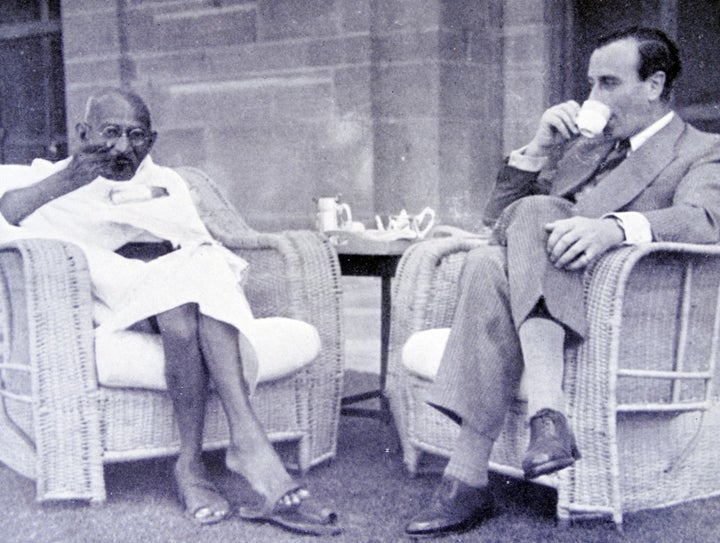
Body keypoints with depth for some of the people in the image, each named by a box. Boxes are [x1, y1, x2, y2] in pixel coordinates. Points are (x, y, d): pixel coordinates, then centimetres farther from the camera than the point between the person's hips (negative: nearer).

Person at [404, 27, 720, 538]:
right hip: (532, 302, 5)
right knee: (488, 263, -30)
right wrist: (540, 147, 11)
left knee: (533, 211, -29)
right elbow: (497, 216, 27)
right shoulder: (583, 147, 30)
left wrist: (613, 227, -33)